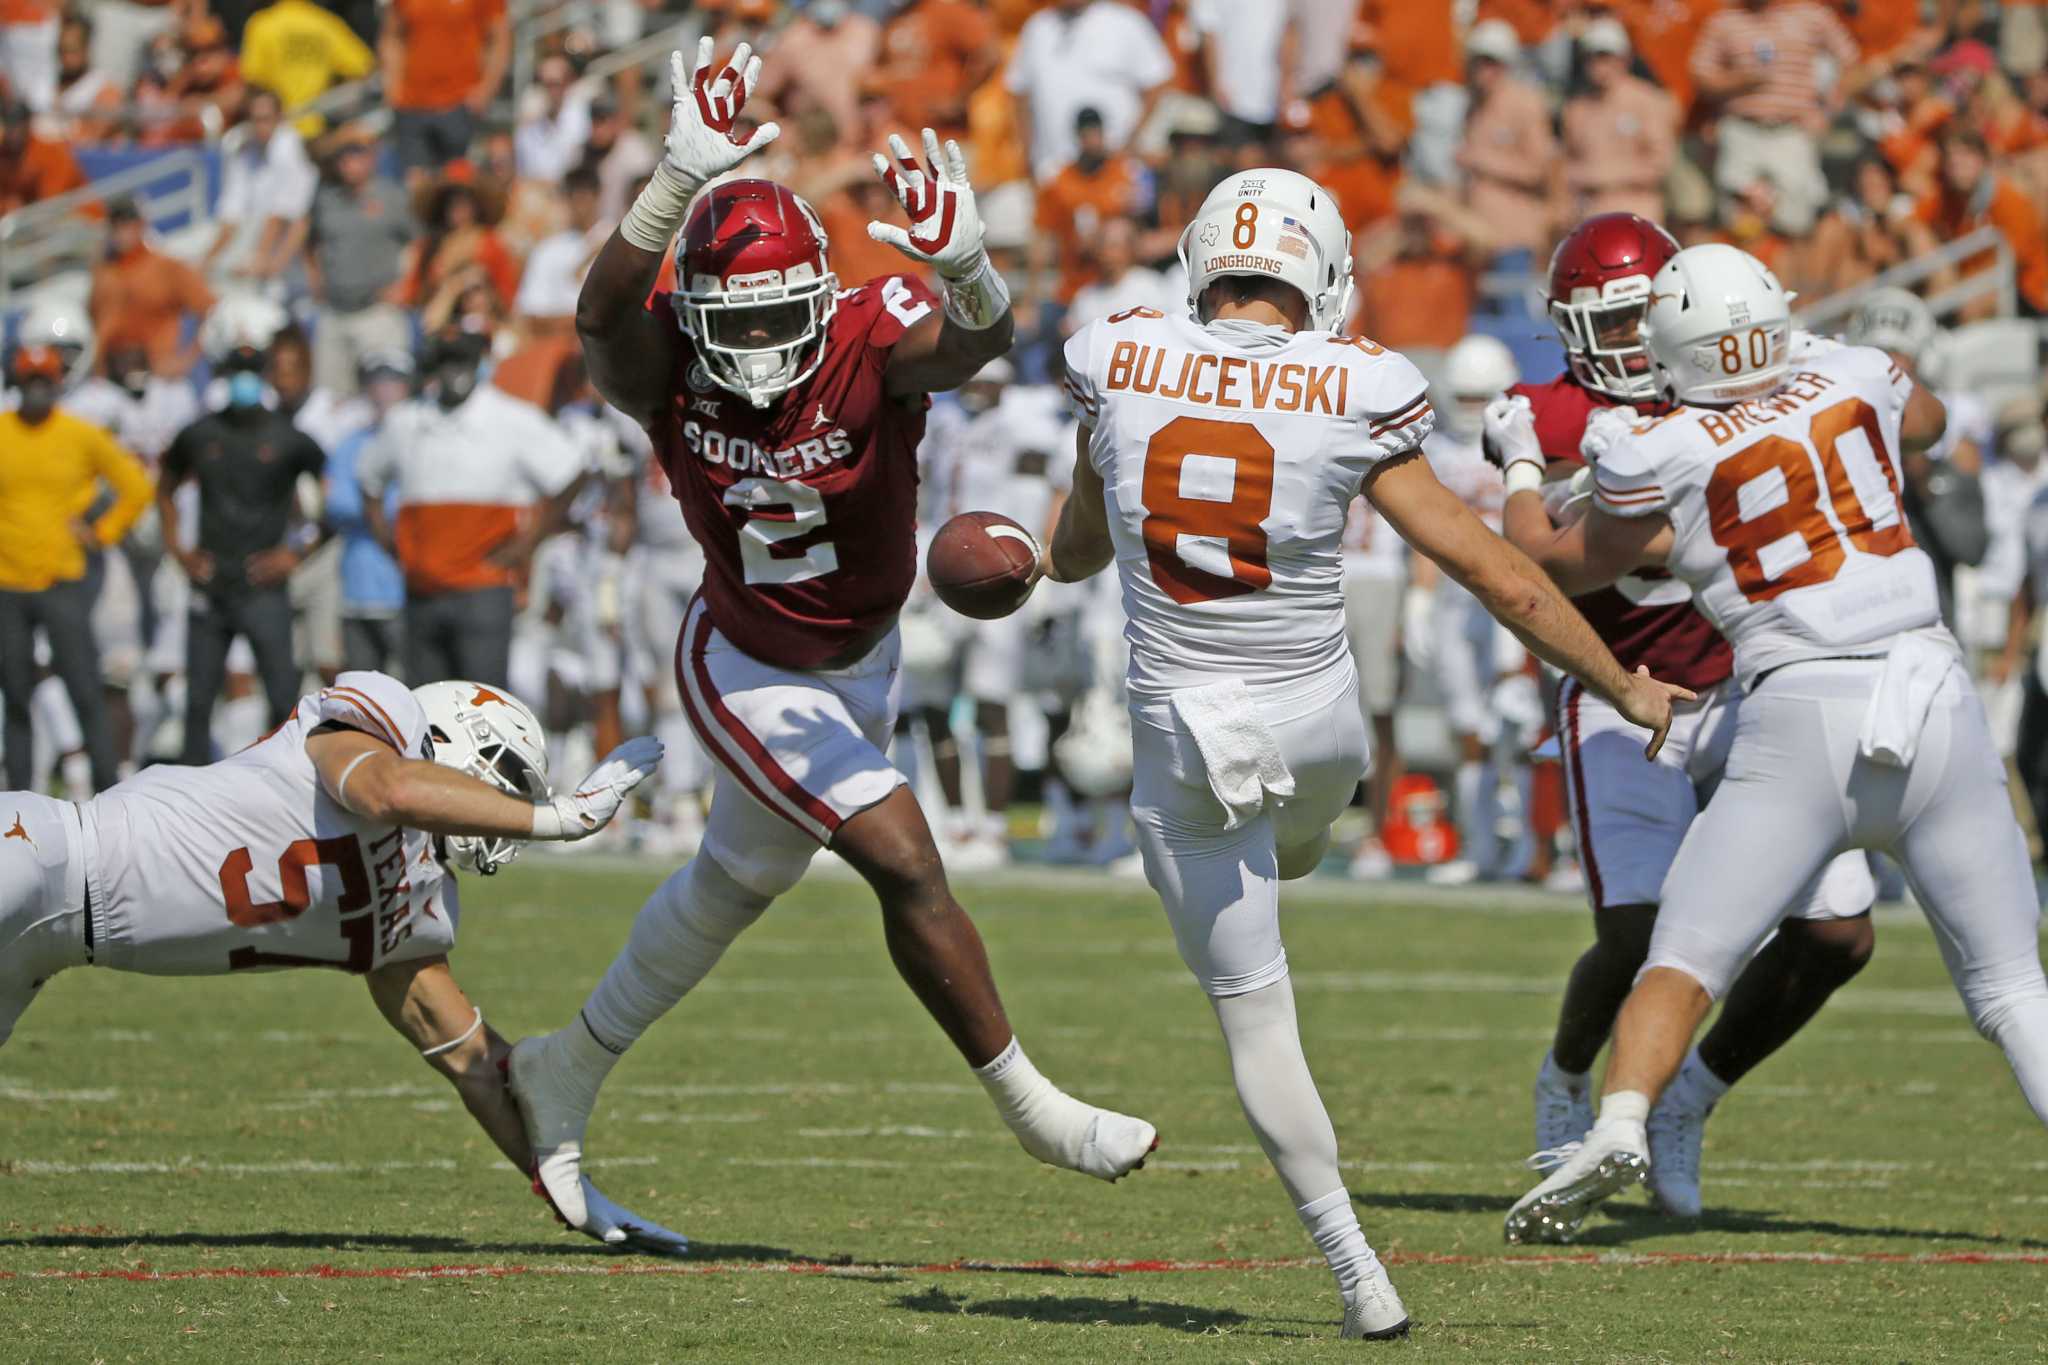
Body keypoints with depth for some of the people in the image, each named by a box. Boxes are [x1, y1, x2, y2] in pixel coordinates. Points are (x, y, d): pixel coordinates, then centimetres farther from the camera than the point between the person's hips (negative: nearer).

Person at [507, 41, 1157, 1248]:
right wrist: (686, 178, -62)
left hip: (861, 660, 4)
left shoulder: (873, 342, -26)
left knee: (735, 886, 22)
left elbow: (978, 341, -47)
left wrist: (963, 265, -71)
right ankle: (1031, 1106, 1)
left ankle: (569, 1074, 43)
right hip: (751, 672, -4)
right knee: (908, 867, -15)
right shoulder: (659, 367, -25)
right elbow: (605, 308, -48)